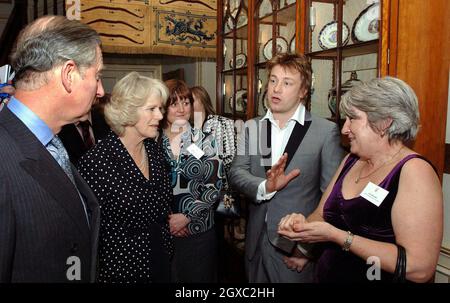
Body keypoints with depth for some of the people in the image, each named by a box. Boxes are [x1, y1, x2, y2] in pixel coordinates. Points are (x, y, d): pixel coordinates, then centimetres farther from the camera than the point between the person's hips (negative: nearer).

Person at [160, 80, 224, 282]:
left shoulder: (204, 140, -1)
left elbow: (215, 185, -6)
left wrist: (186, 216, -13)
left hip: (199, 230, 0)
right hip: (161, 231, 0)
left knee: (199, 277, 12)